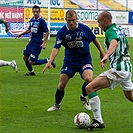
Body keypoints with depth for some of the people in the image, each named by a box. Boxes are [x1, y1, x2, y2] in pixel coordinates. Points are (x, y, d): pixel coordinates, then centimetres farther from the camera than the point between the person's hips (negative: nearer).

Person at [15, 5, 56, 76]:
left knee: (31, 62, -9)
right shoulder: (32, 20, 6)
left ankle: (48, 60, 7)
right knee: (25, 57, 15)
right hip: (31, 42, 8)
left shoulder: (42, 21, -15)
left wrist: (44, 43, -20)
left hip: (37, 44, -8)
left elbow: (47, 32, -13)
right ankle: (31, 72, 36)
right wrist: (21, 34, 19)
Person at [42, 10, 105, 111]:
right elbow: (56, 48, -17)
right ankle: (57, 105, 25)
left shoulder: (84, 28, -11)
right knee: (62, 84, -2)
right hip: (69, 61, 1)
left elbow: (94, 39, 6)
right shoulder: (62, 32, -12)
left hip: (84, 60, -1)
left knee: (88, 79, -26)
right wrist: (50, 62, -30)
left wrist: (101, 52, 13)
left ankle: (83, 97, 6)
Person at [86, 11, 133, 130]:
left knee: (90, 88, -12)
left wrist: (106, 56, -53)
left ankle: (98, 121, -15)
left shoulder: (110, 31, -13)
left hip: (118, 69, -10)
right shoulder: (119, 29, 15)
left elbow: (114, 43, -36)